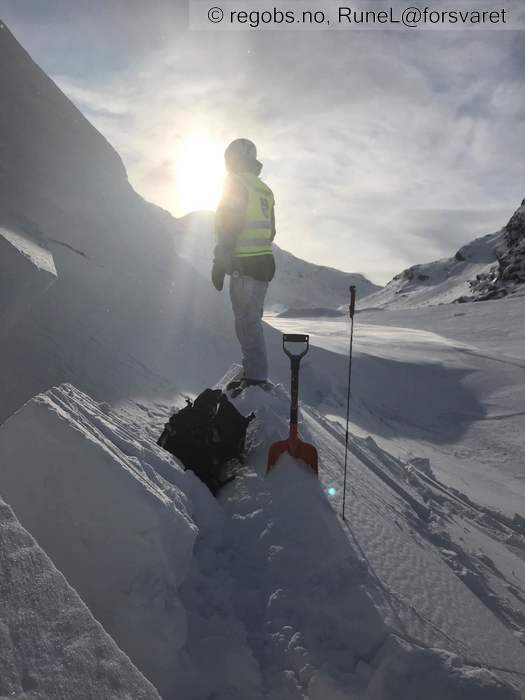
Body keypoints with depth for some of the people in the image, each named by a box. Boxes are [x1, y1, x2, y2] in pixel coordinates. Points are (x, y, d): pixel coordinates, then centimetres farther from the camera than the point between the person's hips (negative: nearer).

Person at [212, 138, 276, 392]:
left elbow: (229, 228, -15)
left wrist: (219, 264, -13)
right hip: (265, 261, 9)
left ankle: (256, 377, -6)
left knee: (247, 321, -7)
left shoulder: (235, 184, -6)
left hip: (244, 264, -9)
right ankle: (254, 372, 22)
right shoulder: (264, 190, 18)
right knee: (251, 320, 15)